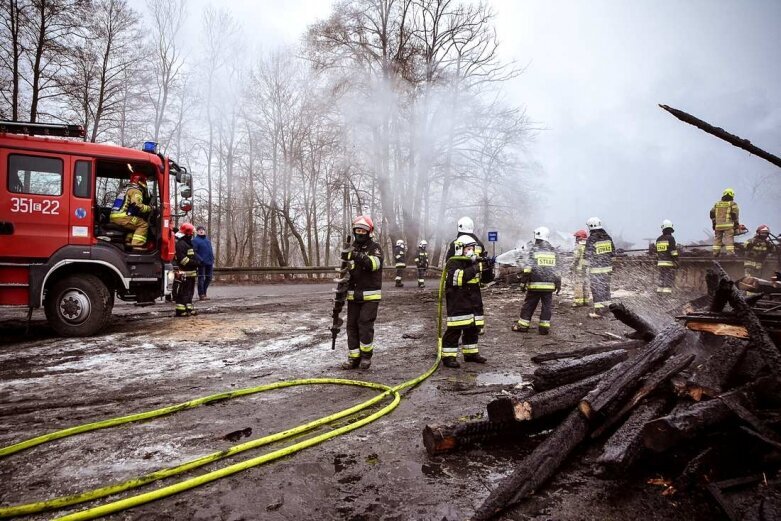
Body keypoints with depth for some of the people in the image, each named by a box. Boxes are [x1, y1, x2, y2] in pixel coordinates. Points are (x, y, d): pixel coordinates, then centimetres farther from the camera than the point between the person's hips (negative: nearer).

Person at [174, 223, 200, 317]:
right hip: (185, 273, -10)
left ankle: (189, 308, 22)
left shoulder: (189, 243, 21)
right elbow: (181, 258, -21)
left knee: (190, 291, 15)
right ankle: (180, 310, -5)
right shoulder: (181, 243, -12)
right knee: (183, 292, -8)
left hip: (191, 272, 10)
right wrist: (193, 263, -22)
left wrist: (197, 262, 13)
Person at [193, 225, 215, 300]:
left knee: (209, 278, 11)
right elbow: (194, 252, -13)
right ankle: (201, 295, 4)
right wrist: (200, 260, -21)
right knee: (201, 278, -1)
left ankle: (204, 292, 25)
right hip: (201, 263, -7)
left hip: (209, 263, 7)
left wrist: (212, 260, 14)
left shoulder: (207, 239, 18)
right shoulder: (195, 240, -4)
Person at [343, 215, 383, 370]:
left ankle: (366, 356, 9)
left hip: (370, 295, -5)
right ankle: (353, 357, 13)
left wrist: (362, 258, -41)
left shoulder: (375, 248, -4)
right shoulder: (351, 250, 13)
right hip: (353, 296, 6)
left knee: (365, 326, -8)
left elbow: (374, 263, -25)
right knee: (352, 326, 5)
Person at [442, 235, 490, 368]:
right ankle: (448, 356, -3)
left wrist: (488, 269, -5)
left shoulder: (474, 262, 14)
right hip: (458, 303, -8)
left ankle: (471, 353, 26)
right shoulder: (453, 263, -10)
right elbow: (456, 278, -28)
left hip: (474, 302, 8)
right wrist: (475, 269, -30)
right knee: (454, 330, -8)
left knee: (473, 328, 13)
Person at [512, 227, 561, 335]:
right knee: (547, 306, 8)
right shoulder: (553, 251, 9)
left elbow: (529, 266, -13)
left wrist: (526, 276, -7)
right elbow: (556, 270, 11)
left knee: (528, 305, 6)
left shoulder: (534, 250, -5)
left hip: (535, 284, -3)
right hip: (549, 285, 3)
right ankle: (544, 327, 7)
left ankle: (523, 325, 11)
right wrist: (558, 284, 15)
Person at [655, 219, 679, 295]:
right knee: (669, 280, -6)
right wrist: (676, 263, -13)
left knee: (662, 279, 9)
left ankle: (660, 293, 6)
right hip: (669, 263, -6)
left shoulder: (658, 239, 9)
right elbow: (673, 252, -16)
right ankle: (666, 294, -12)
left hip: (661, 263, 6)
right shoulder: (670, 238, -11)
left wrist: (657, 263, 22)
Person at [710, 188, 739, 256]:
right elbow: (735, 214, -5)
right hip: (728, 225, -4)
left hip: (718, 225, 4)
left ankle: (715, 253, 9)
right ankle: (730, 253, -12)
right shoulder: (733, 204, 1)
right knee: (729, 239, -6)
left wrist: (714, 223, 14)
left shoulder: (717, 204, 13)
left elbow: (712, 213, 9)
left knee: (717, 238, 10)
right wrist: (736, 224, 2)